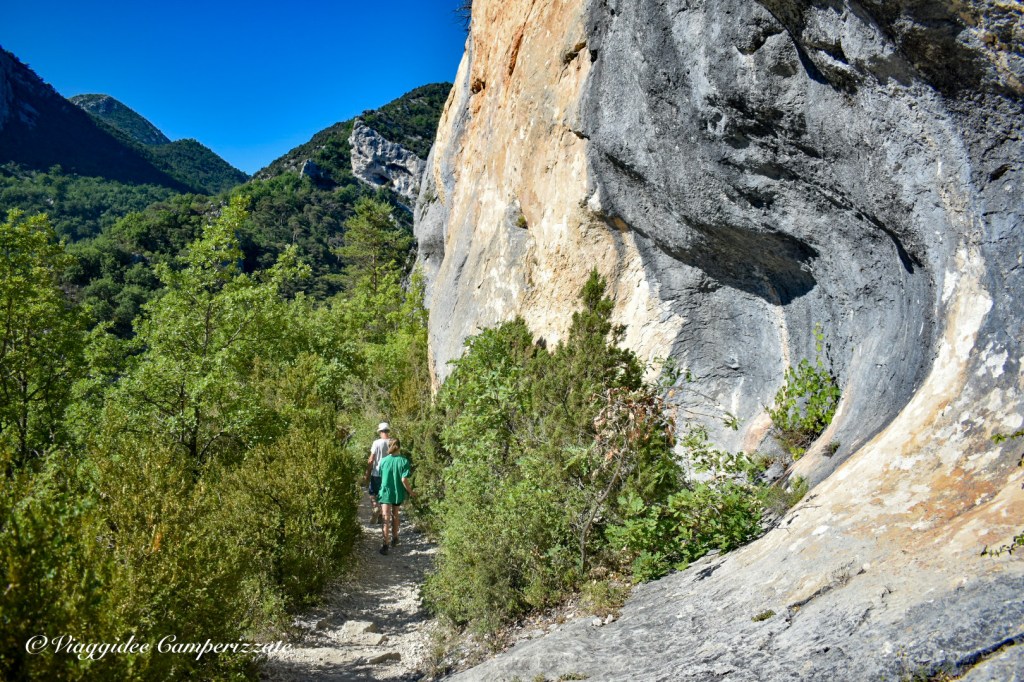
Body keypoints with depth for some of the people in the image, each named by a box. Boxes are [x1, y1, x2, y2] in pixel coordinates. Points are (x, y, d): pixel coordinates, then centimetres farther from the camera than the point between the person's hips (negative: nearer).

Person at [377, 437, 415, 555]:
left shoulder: (384, 460, -4)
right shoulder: (404, 461, -11)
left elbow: (381, 477, 6)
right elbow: (404, 480, -15)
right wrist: (410, 492, -2)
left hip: (385, 492, 0)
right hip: (398, 493, 1)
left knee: (386, 519, -2)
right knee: (395, 515, 21)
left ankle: (385, 545, -12)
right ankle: (394, 539, 35)